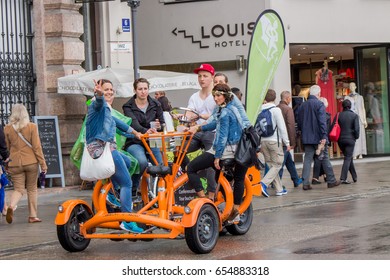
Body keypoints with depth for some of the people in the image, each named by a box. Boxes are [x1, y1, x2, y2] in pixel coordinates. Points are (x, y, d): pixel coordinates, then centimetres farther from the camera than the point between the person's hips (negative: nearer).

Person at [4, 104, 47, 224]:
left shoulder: (7, 128, 0)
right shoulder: (32, 127, -5)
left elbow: (8, 147, 9)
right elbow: (37, 147, -7)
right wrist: (43, 163, -2)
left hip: (15, 163, 1)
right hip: (31, 162, -1)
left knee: (18, 189, 7)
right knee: (32, 189, 12)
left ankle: (11, 206, -23)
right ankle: (33, 216, 13)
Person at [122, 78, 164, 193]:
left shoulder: (156, 105, 11)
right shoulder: (128, 107, -1)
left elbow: (162, 124, 14)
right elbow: (133, 123, -20)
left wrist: (159, 126, -13)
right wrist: (145, 131, -42)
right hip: (134, 142, -4)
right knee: (142, 162, -33)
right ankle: (133, 187, -7)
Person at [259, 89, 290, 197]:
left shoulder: (260, 110, 3)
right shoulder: (276, 110, -9)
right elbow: (282, 127, -9)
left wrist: (259, 143, 13)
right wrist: (287, 142, -2)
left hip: (263, 141, 5)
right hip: (274, 141, -5)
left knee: (271, 165, 11)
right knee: (277, 165, 1)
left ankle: (279, 189, 14)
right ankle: (264, 183, -18)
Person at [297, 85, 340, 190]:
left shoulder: (302, 105, 10)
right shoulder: (319, 104, -10)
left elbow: (299, 123, 14)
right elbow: (322, 121, -18)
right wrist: (324, 136, -19)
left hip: (306, 138, 5)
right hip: (318, 137, -5)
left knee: (307, 159, 4)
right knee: (325, 158, 6)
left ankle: (306, 183, -3)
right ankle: (331, 180, 15)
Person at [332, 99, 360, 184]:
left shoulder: (338, 115, 2)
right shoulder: (354, 115, -5)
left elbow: (332, 127, -2)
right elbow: (357, 128, -12)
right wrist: (356, 137, 5)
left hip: (340, 140, 4)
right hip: (350, 139, -4)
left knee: (349, 158, 18)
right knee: (348, 158, -1)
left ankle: (354, 177, 25)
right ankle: (343, 178, -12)